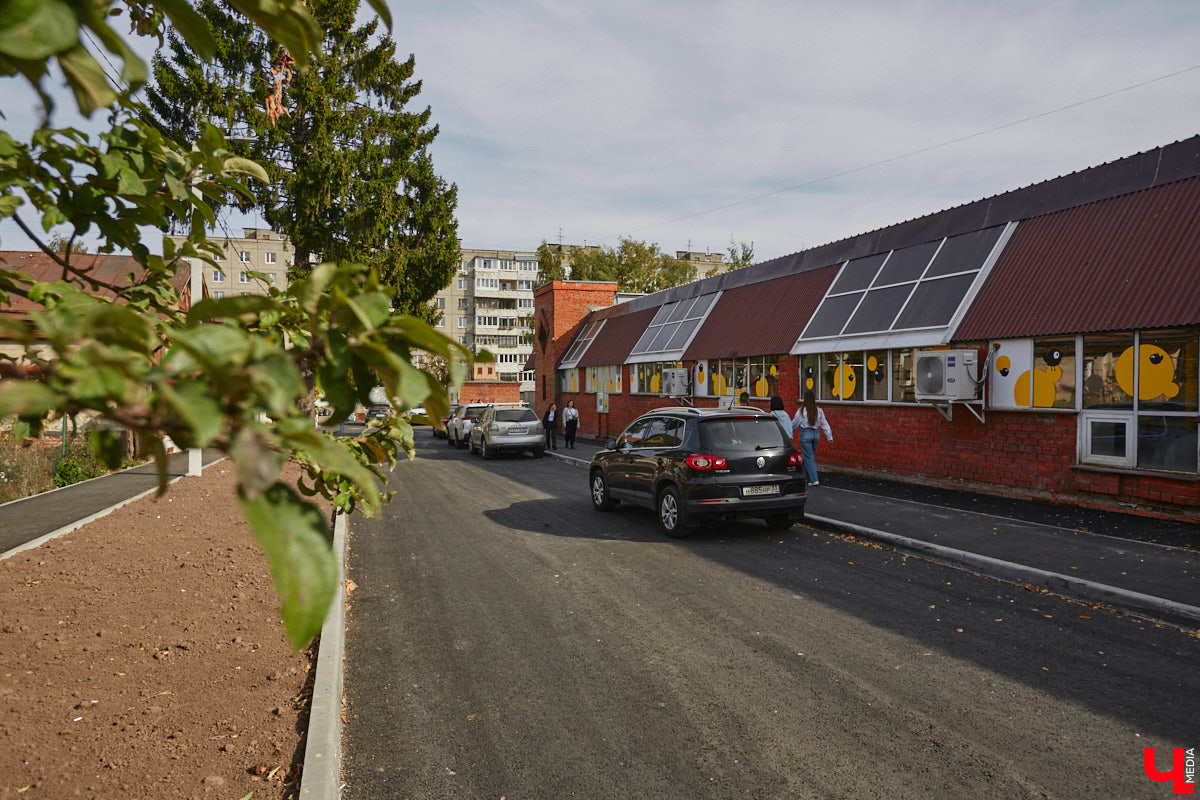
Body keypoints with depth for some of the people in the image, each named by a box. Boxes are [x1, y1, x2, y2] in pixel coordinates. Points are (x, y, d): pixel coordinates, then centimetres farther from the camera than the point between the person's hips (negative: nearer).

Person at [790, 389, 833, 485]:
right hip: (816, 433, 5)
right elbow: (825, 424, 3)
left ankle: (814, 480, -8)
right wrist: (830, 437, 7)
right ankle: (807, 476, 33)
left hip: (805, 433, -5)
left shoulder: (801, 410, -10)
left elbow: (795, 423, 0)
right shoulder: (819, 411, 1)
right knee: (811, 455, 20)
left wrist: (790, 432, 17)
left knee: (809, 457, -1)